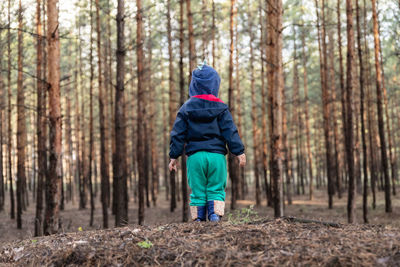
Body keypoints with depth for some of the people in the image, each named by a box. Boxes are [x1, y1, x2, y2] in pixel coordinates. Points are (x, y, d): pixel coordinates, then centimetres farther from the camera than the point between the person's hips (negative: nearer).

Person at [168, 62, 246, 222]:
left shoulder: (186, 108, 6)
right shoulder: (220, 107, 3)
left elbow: (178, 135, 5)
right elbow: (230, 132, 0)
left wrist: (174, 157, 10)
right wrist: (239, 152, 5)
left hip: (194, 156, 1)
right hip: (216, 155, -1)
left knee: (197, 192, 7)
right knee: (216, 189, 6)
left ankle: (198, 220, 5)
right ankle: (215, 216, -9)